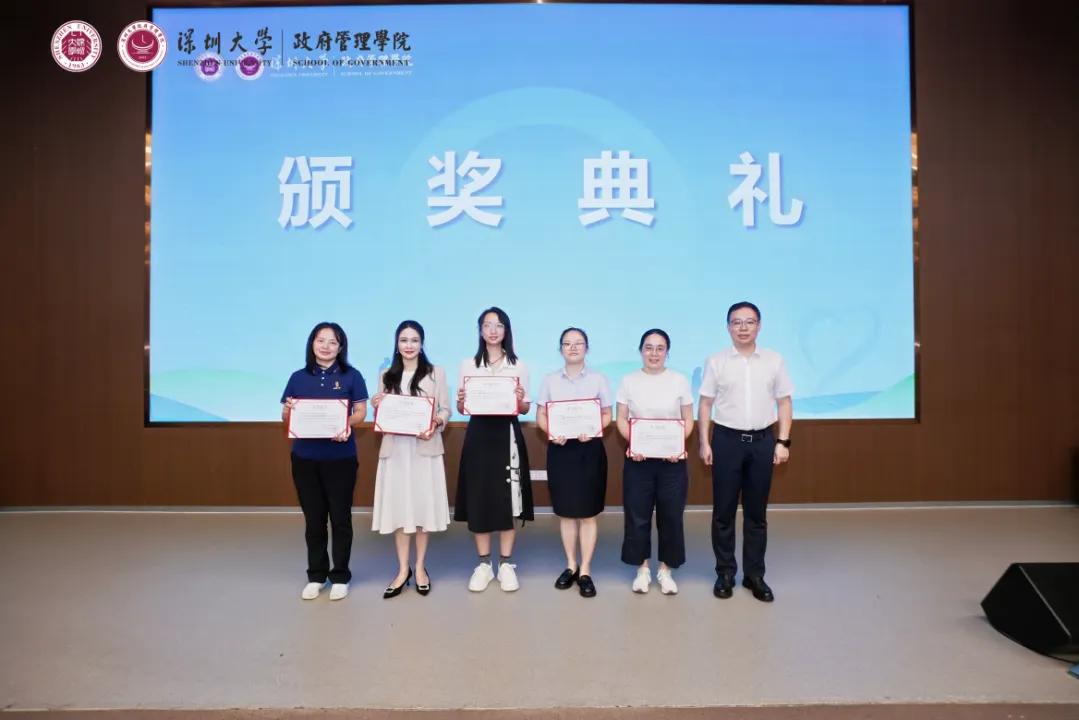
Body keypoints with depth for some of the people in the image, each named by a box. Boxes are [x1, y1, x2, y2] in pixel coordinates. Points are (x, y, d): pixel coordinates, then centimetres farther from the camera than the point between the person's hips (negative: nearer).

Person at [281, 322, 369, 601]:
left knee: (340, 518, 5)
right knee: (313, 518, 11)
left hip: (340, 458, -2)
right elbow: (286, 418, 8)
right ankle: (316, 576, 25)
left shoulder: (351, 376, 0)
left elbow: (361, 412, -3)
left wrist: (347, 424, -23)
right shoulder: (299, 377, 6)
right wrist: (289, 410, -15)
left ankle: (340, 576, 19)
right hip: (305, 458, 2)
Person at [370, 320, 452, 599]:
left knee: (423, 505, 3)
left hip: (425, 448, -2)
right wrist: (376, 407, -9)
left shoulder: (436, 373, 3)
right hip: (395, 448, 2)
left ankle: (420, 567, 18)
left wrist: (435, 424, -19)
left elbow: (445, 409, 0)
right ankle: (403, 569, 15)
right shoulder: (386, 375, 11)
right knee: (398, 507, 4)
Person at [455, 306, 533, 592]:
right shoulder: (467, 365, 6)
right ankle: (483, 564, 17)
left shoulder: (519, 365, 5)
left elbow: (525, 409, 5)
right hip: (478, 435, 1)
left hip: (507, 435, 0)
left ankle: (506, 564, 15)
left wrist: (521, 400, -16)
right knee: (478, 499, 3)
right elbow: (461, 409, 7)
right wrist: (461, 401, -15)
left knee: (508, 499, 2)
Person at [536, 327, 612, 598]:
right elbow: (540, 415, 4)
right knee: (565, 511, 9)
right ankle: (571, 566, 23)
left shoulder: (598, 379, 2)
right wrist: (552, 433, -15)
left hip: (590, 448, -1)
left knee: (588, 512, 2)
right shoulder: (550, 380, 5)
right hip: (559, 449, 2)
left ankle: (585, 571, 12)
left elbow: (607, 415, 2)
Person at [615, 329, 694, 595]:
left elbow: (688, 421, 3)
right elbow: (621, 420, 2)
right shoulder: (628, 381, 2)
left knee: (671, 515, 5)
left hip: (672, 458, 0)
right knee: (638, 514, 4)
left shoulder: (680, 381, 2)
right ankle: (643, 568, 21)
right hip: (638, 458, 0)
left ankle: (665, 569, 21)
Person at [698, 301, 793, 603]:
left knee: (756, 512, 10)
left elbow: (784, 402, 5)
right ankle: (725, 573, 20)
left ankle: (754, 575, 22)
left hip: (762, 440, 1)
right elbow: (705, 403, 1)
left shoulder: (774, 360, 3)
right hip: (727, 439, -1)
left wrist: (783, 441, -1)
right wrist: (704, 442, -3)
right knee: (723, 511, 6)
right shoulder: (716, 361, 0)